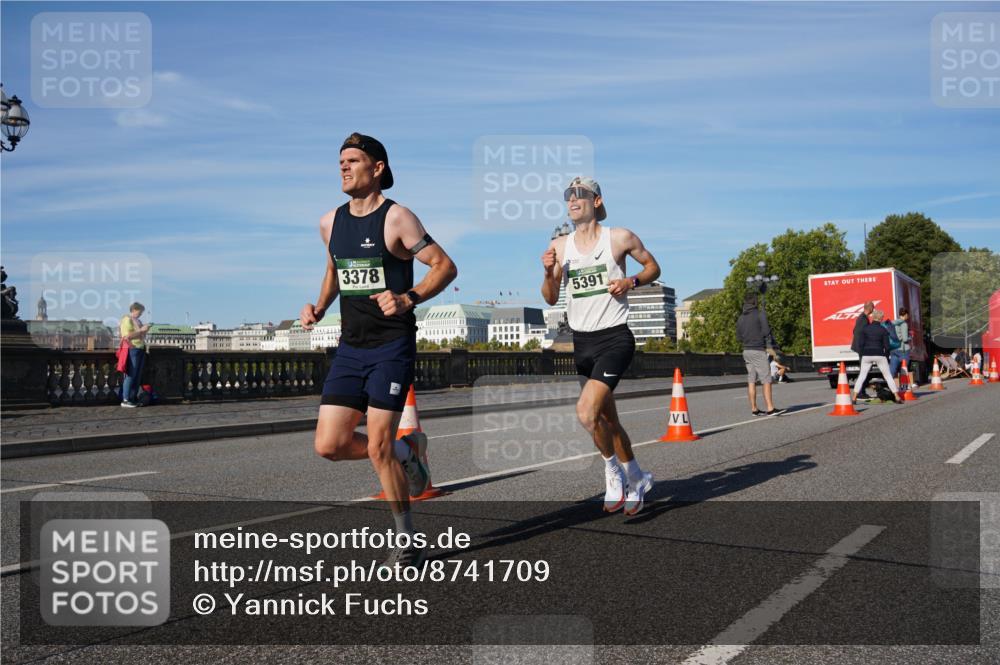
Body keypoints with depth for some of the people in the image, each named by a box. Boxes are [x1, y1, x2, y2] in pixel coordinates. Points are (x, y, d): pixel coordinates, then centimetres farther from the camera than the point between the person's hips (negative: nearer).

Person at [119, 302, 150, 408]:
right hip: (132, 350, -9)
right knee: (130, 375, -8)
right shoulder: (127, 320, -8)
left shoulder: (137, 320, 19)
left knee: (138, 376, 9)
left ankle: (134, 398, 14)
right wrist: (141, 330, -17)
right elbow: (127, 336, -20)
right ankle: (125, 400, -5)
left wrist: (145, 330, 9)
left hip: (141, 349, 9)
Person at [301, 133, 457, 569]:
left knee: (378, 448, -8)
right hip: (350, 349, 6)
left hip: (392, 347, -6)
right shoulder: (330, 223, 11)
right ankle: (407, 452, 26)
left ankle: (407, 544, 11)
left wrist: (409, 299, -24)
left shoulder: (396, 218, -8)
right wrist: (319, 307, 12)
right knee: (329, 445, -1)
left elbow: (445, 265, -9)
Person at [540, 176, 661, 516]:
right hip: (581, 342, 5)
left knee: (586, 411, -21)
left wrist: (630, 282, -10)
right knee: (607, 419, 14)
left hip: (615, 338, -5)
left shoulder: (620, 237, -4)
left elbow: (653, 267, 9)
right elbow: (551, 299, 11)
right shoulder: (559, 246, 7)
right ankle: (636, 479, 33)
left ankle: (613, 470, 4)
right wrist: (548, 272, -8)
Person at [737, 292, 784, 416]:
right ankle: (770, 408, -11)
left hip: (746, 351, 7)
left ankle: (754, 409, 6)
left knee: (751, 381, 6)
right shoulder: (760, 314, -7)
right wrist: (770, 346, -4)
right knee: (766, 380, -7)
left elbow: (739, 337, 14)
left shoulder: (740, 318, 11)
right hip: (758, 351, -7)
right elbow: (766, 331, -14)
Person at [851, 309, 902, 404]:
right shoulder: (883, 330, -2)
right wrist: (887, 357, 9)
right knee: (888, 376, 10)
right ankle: (897, 397, 8)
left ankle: (854, 398, 3)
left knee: (862, 376, 10)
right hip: (879, 355, -1)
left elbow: (861, 343, -1)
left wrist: (862, 355, 9)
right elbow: (886, 346, -3)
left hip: (866, 355, 1)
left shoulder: (865, 328, 1)